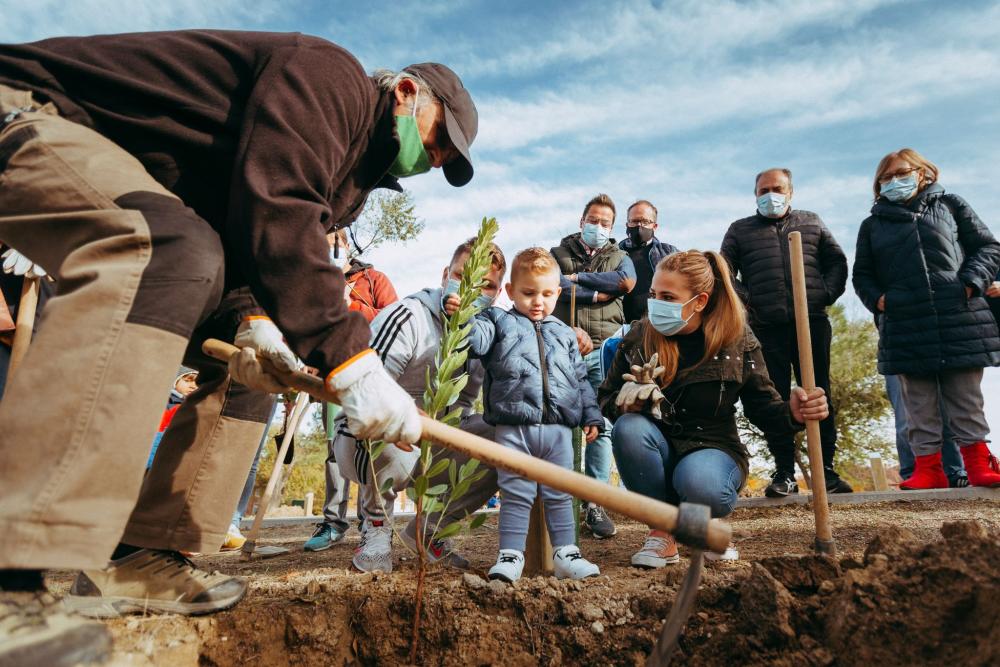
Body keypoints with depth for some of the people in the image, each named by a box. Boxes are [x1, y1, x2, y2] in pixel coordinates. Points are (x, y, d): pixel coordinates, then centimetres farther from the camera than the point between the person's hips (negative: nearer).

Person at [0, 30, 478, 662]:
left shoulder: (354, 172, 12)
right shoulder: (328, 73, -17)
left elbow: (263, 251, 4)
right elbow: (275, 208, -33)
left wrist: (252, 319, -17)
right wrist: (346, 355, -39)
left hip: (148, 226, 9)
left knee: (255, 353, 2)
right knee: (175, 250, -38)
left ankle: (136, 559, 2)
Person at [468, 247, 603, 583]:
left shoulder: (564, 334, 19)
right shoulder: (500, 322, 8)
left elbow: (581, 378, 20)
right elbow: (474, 339, -11)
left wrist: (591, 416, 15)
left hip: (559, 429, 3)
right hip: (514, 427, -3)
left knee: (559, 495, 10)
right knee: (515, 495, 2)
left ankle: (566, 554, 20)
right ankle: (510, 555, 11)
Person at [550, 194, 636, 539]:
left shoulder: (620, 257, 18)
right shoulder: (558, 254, 13)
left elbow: (628, 281, -5)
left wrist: (577, 278, -5)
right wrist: (599, 293, -6)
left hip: (605, 349, 1)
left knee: (603, 426, -3)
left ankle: (595, 504, 1)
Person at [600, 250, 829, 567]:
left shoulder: (737, 341, -7)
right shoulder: (639, 336, -5)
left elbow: (764, 408, -1)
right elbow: (606, 397, 3)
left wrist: (791, 412, -25)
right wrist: (626, 402, -21)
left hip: (711, 448, -2)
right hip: (656, 452, 2)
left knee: (701, 487, -37)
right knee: (628, 428, -32)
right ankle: (663, 532, -12)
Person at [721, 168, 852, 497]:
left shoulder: (812, 223, 20)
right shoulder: (740, 229, 16)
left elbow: (837, 262, 17)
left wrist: (827, 294, 1)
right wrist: (745, 300, -5)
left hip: (812, 323, 1)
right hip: (766, 328, -1)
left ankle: (826, 469, 10)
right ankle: (784, 473, 6)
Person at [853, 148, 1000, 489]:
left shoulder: (949, 204, 12)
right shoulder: (873, 224, 14)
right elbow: (862, 274, 16)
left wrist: (971, 284, -6)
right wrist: (878, 300, -3)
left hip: (959, 317, -1)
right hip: (904, 326, 1)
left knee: (966, 399, 5)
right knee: (919, 404, 3)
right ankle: (928, 467, 7)